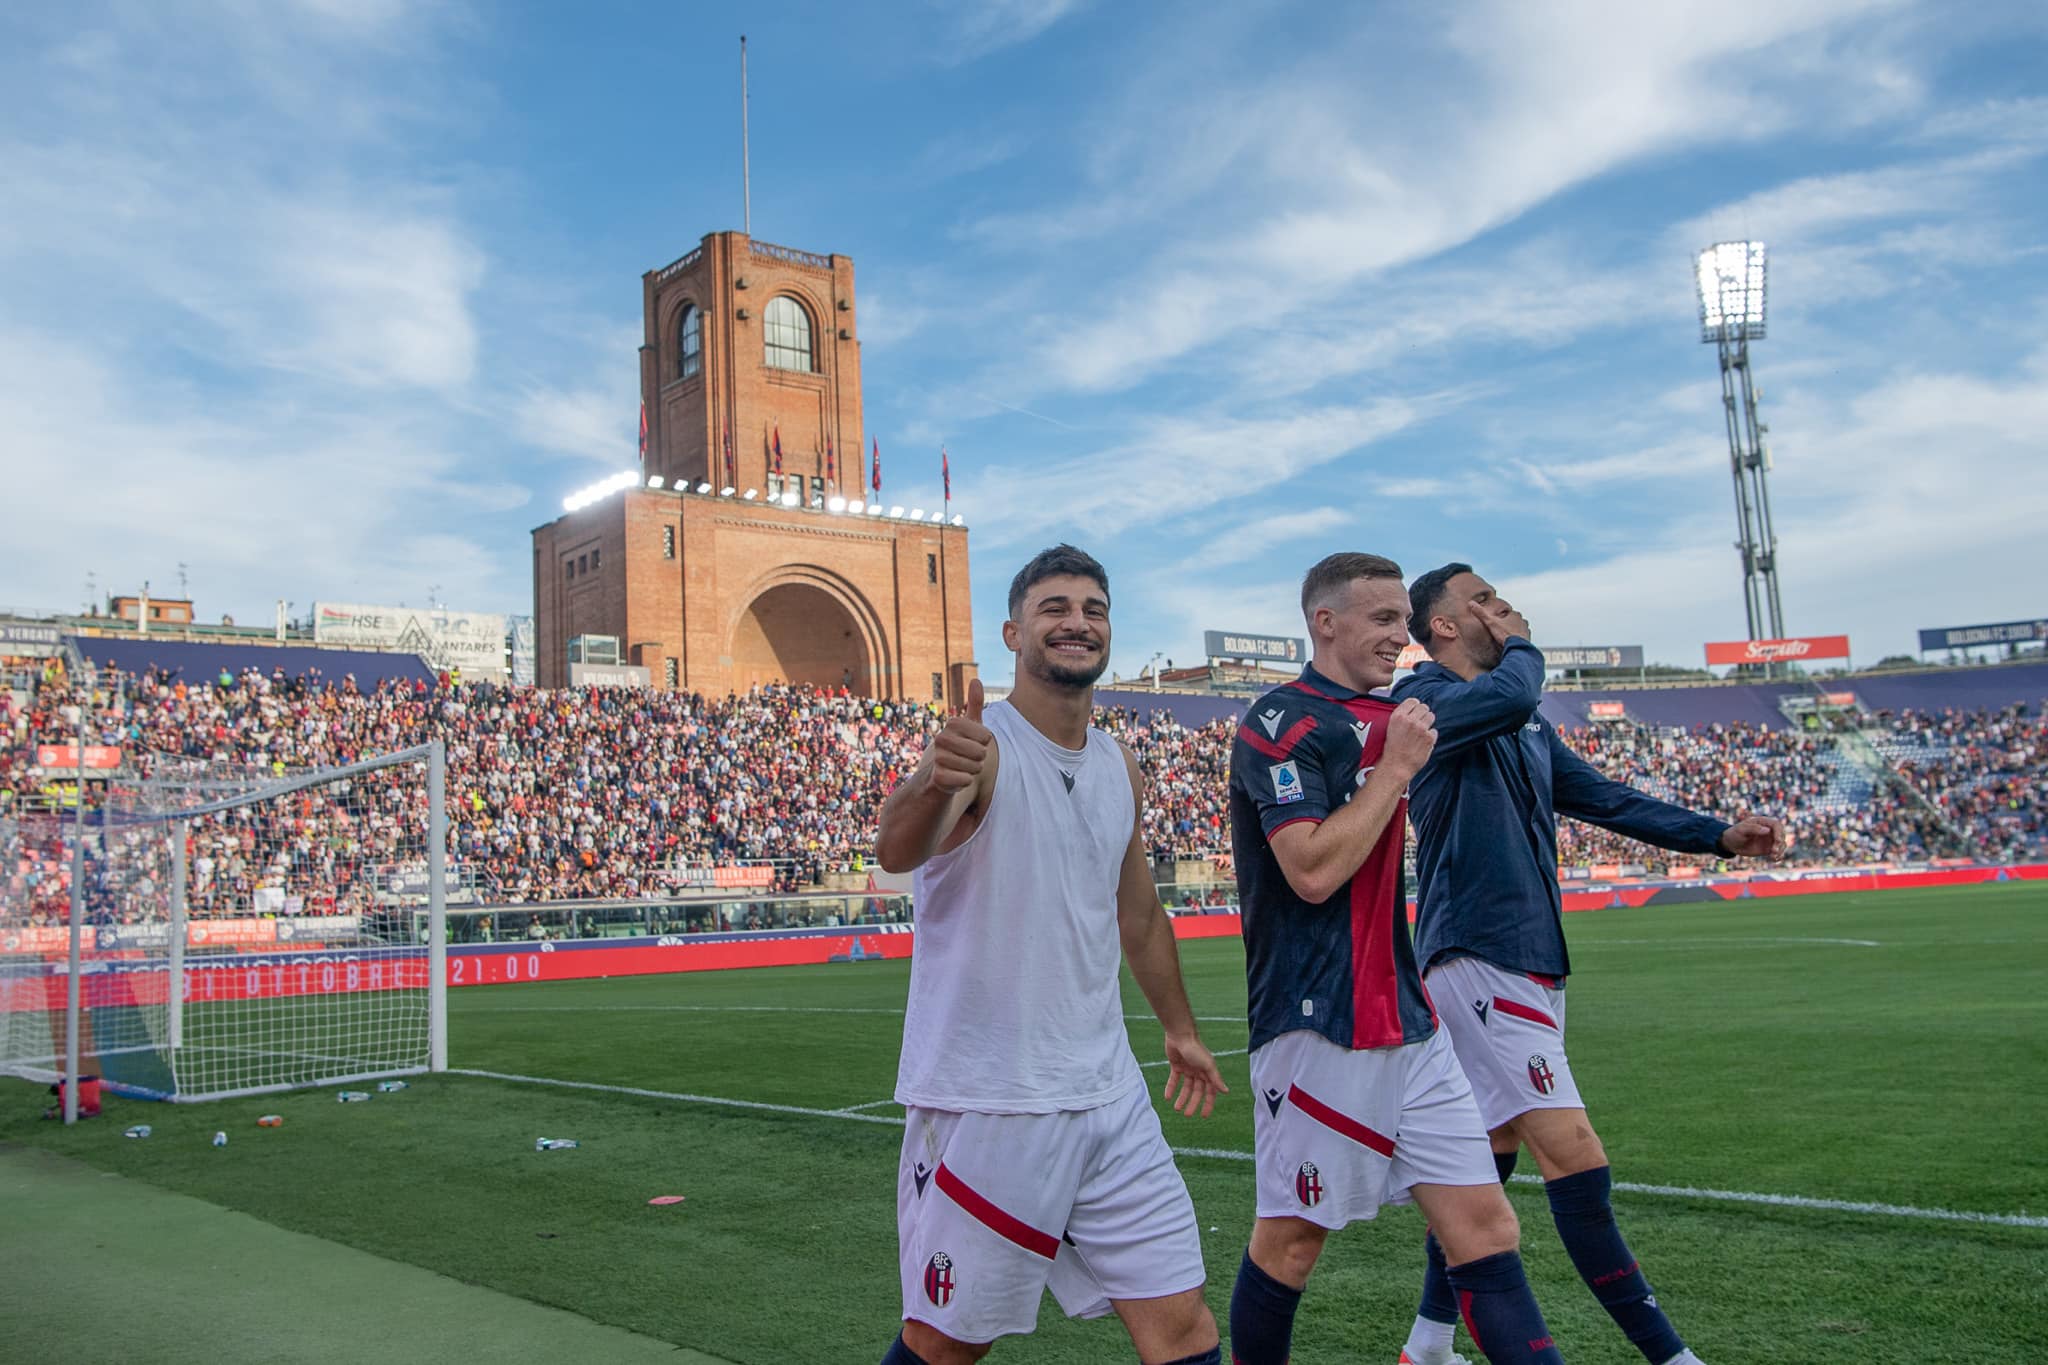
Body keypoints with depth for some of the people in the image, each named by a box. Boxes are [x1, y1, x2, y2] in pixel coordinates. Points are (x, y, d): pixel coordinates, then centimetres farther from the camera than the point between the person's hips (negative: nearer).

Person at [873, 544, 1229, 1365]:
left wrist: (1179, 1029, 29)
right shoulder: (980, 747, -13)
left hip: (1108, 1097, 6)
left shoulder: (1120, 767, 9)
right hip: (984, 1103, -6)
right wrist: (934, 783, -55)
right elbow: (896, 851, -34)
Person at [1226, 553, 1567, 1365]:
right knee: (1293, 1238, 6)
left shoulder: (1384, 719, 14)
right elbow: (1313, 871, -22)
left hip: (1405, 1020, 8)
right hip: (1317, 1026, -8)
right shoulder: (1281, 722, -12)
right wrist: (1397, 765, -15)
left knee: (1485, 1230, 4)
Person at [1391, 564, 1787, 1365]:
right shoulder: (1425, 698, -9)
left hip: (1533, 965, 10)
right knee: (1576, 1162, -12)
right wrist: (1520, 646, -7)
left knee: (1488, 1155, 15)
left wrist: (1719, 836, 9)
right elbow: (1508, 698, -28)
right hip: (1479, 961, -10)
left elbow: (1607, 800, 19)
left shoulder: (1527, 730, 20)